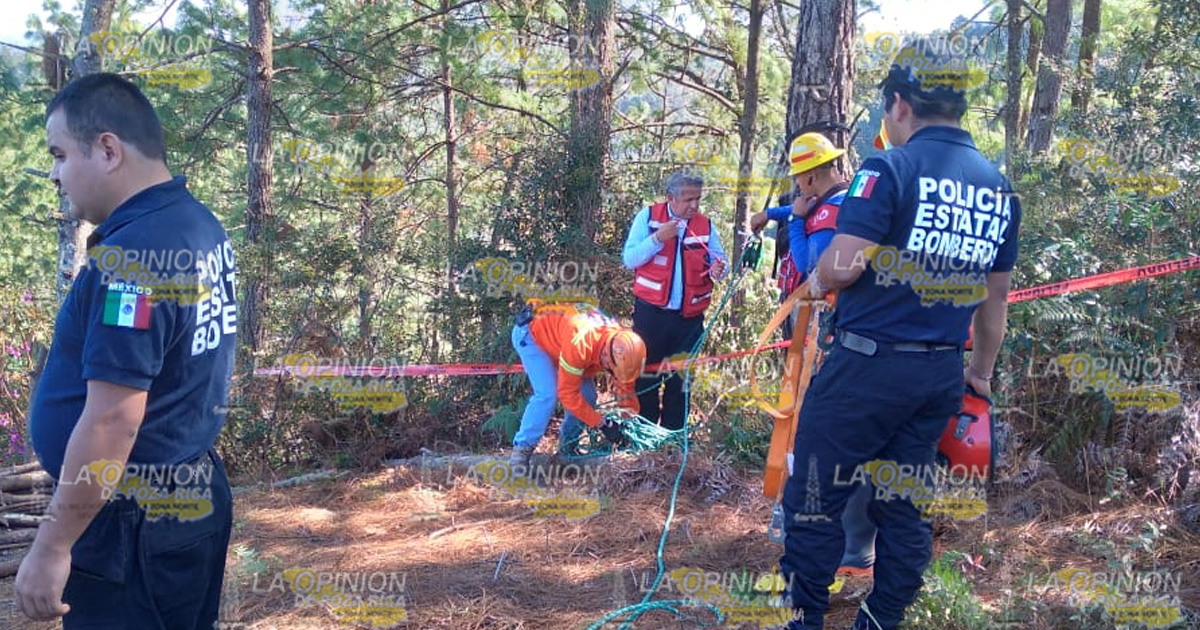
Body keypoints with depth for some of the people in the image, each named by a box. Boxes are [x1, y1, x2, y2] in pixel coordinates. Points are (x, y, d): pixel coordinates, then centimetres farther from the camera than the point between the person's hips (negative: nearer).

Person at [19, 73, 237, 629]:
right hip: (195, 497, 9)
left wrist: (51, 547, -20)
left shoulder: (133, 253, -22)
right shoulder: (201, 227, 7)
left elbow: (112, 418, -25)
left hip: (132, 524, -9)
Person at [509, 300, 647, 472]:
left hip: (556, 336, 7)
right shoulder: (580, 343, -43)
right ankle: (521, 449, -16)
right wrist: (602, 424, -29)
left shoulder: (621, 345, -21)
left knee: (587, 395, -4)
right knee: (547, 394, -25)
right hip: (530, 334, -7)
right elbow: (567, 394, -33)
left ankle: (567, 447, 12)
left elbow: (625, 390, -4)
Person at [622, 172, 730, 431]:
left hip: (690, 317, 3)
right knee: (646, 374, 3)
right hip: (651, 312, -2)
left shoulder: (705, 225, 5)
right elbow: (629, 259, -8)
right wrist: (657, 238, -21)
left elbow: (720, 260, 4)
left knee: (680, 380, 9)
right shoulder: (648, 217, -2)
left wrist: (719, 268, -19)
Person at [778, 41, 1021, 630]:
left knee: (814, 499, 5)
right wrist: (981, 372, 27)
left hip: (868, 364, -6)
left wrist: (817, 281, 3)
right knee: (905, 508, 15)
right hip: (941, 375, 6)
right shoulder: (999, 188, 8)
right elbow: (996, 296, 16)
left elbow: (843, 266, -19)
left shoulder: (891, 168, -12)